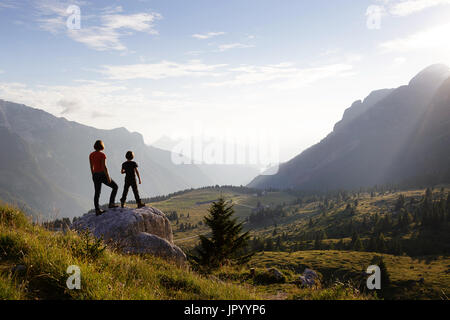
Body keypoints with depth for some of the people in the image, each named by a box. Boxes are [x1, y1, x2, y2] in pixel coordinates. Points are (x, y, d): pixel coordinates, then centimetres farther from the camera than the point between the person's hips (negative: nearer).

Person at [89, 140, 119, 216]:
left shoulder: (91, 155, 6)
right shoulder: (102, 155, -14)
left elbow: (91, 167, 11)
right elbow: (104, 167, -20)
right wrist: (108, 177, -16)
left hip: (96, 175, 6)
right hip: (102, 175, -6)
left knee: (97, 193, 9)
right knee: (115, 186, 11)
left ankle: (97, 210, 8)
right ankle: (111, 203, 4)